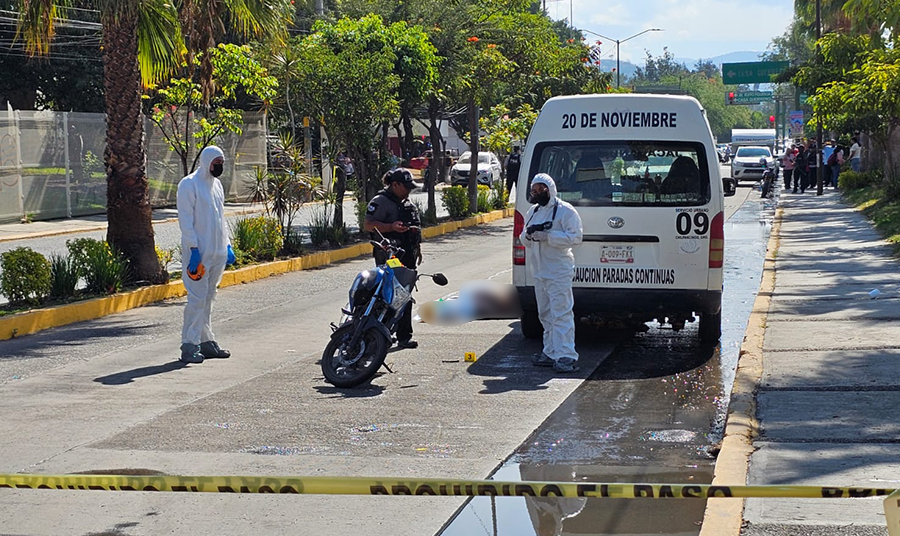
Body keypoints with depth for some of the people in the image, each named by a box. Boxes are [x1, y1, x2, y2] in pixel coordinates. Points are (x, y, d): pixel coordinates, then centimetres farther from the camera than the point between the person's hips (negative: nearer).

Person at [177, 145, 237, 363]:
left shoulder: (216, 184, 16)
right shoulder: (189, 184, -8)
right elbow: (185, 219, -12)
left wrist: (227, 246, 16)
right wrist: (193, 249, -18)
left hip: (218, 253, 8)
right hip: (199, 252, -8)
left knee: (208, 298, 12)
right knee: (197, 298, -10)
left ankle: (206, 341, 18)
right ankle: (190, 345, -8)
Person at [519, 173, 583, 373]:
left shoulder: (565, 211, -7)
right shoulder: (532, 212, 17)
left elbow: (575, 237, -16)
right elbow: (523, 239, 20)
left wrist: (547, 236, -23)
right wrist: (528, 235, -5)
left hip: (558, 272, -8)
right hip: (538, 272, 8)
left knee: (561, 313, -11)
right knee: (545, 314, 12)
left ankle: (566, 356, -13)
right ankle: (550, 353, 19)